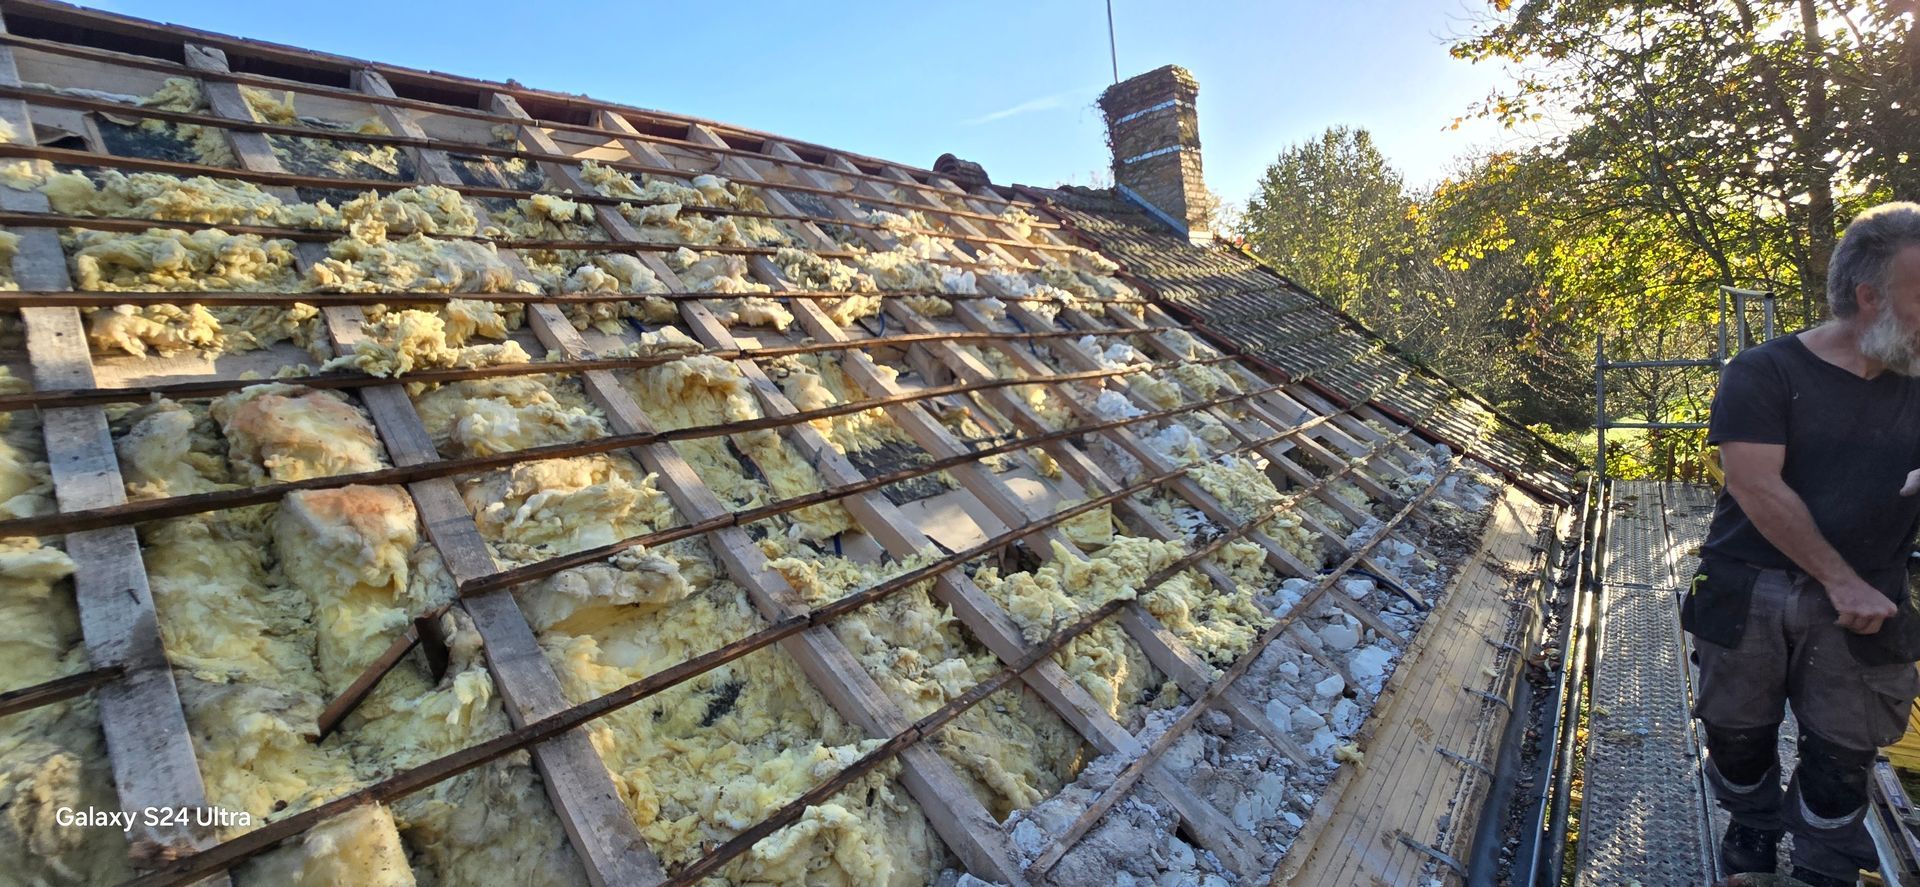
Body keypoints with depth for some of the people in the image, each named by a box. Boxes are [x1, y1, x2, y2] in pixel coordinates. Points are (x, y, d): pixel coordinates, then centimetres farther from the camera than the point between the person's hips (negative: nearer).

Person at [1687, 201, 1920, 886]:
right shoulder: (1766, 372, -7)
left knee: (1842, 752, 6)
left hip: (1864, 604, 3)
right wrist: (1841, 579, -14)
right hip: (1752, 591, -3)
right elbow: (1755, 484, -15)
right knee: (1738, 734, 10)